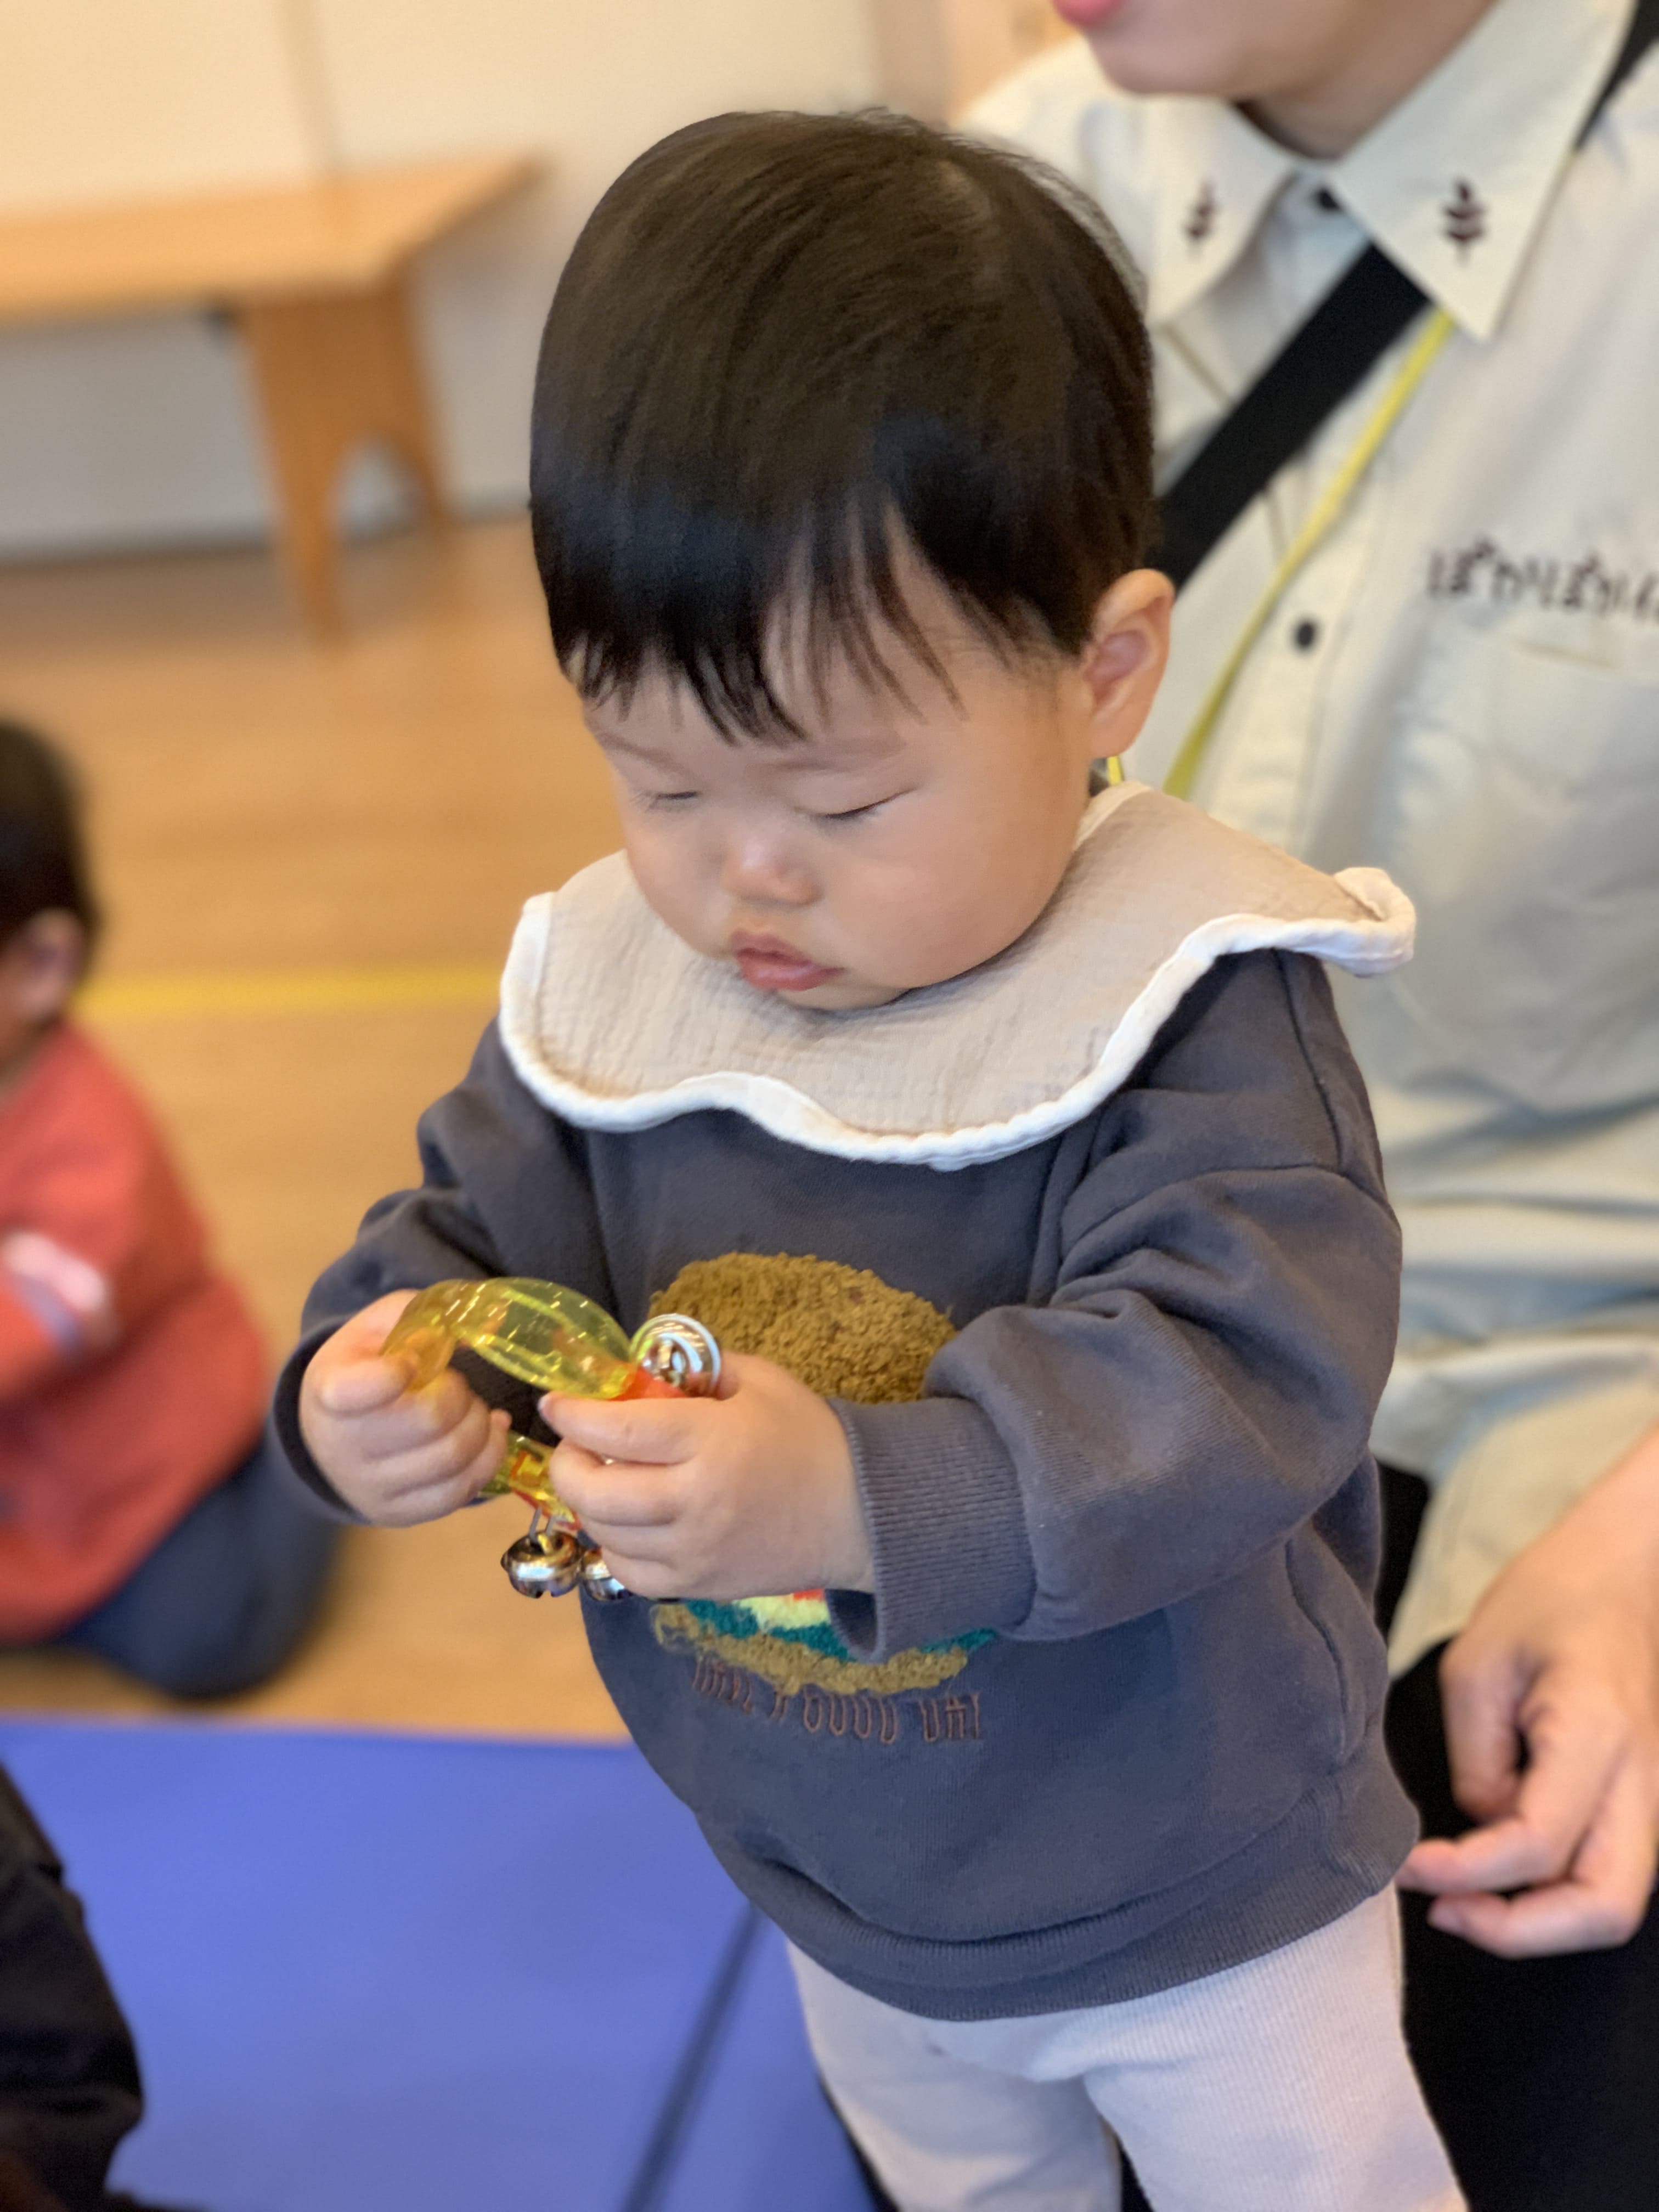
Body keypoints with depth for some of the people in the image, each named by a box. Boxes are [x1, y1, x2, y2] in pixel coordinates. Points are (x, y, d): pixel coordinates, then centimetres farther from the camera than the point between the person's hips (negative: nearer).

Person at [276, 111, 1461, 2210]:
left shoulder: (1191, 1007, -29)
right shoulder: (602, 982, -13)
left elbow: (1243, 1377, -38)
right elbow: (476, 1229, -2)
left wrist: (862, 1496, -51)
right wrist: (367, 1376, -25)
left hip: (1201, 1914, -5)